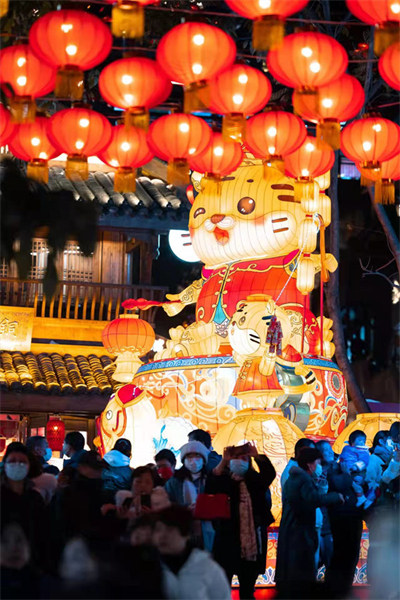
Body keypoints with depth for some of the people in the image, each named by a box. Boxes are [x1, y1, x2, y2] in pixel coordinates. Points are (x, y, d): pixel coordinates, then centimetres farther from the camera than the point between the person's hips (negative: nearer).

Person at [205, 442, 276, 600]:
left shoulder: (255, 481, 10)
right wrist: (223, 462, -24)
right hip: (228, 539, -3)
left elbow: (270, 474, -7)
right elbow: (210, 488, -17)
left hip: (253, 540, 3)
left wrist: (257, 456, -22)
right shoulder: (224, 481, 3)